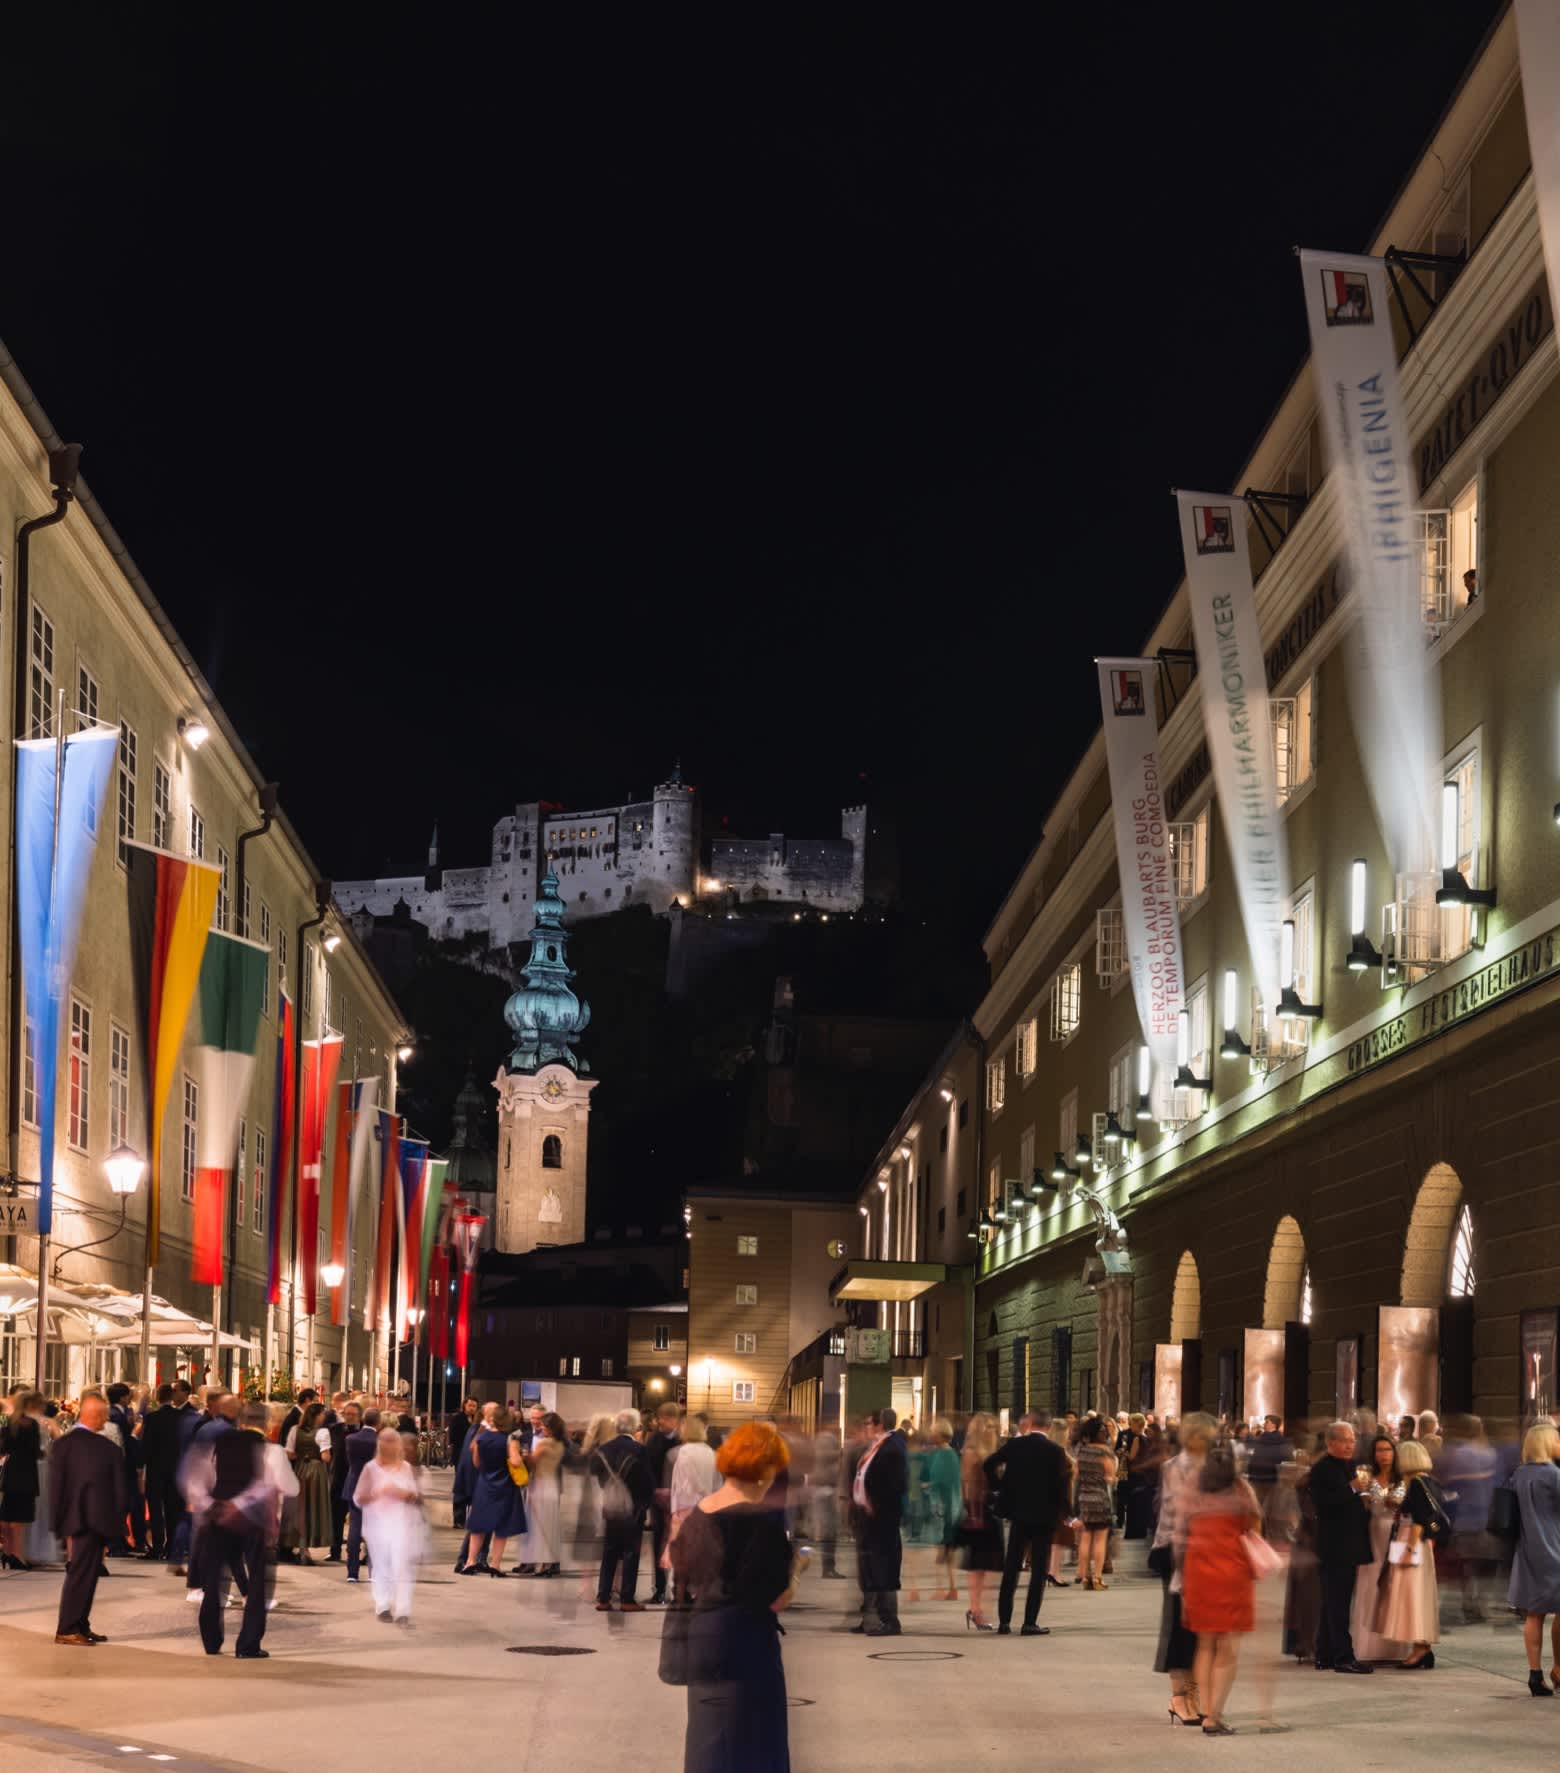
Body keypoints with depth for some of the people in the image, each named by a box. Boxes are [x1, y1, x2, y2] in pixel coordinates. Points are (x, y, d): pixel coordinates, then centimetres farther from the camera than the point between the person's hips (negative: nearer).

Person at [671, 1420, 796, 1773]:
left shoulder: (696, 1516, 6)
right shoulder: (763, 1519, -15)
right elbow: (778, 1599, -16)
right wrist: (795, 1566, 2)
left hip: (700, 1642, 7)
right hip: (745, 1649, -7)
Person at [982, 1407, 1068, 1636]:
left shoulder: (1016, 1444, -2)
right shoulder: (1055, 1451, -7)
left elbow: (990, 1464, -7)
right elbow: (1061, 1485, -8)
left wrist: (998, 1488, 6)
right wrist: (1059, 1513, 2)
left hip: (1018, 1513, 2)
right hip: (1044, 1515, -2)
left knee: (1011, 1568, 10)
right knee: (1039, 1570, 3)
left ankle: (1004, 1621, 10)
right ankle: (1030, 1623, -2)